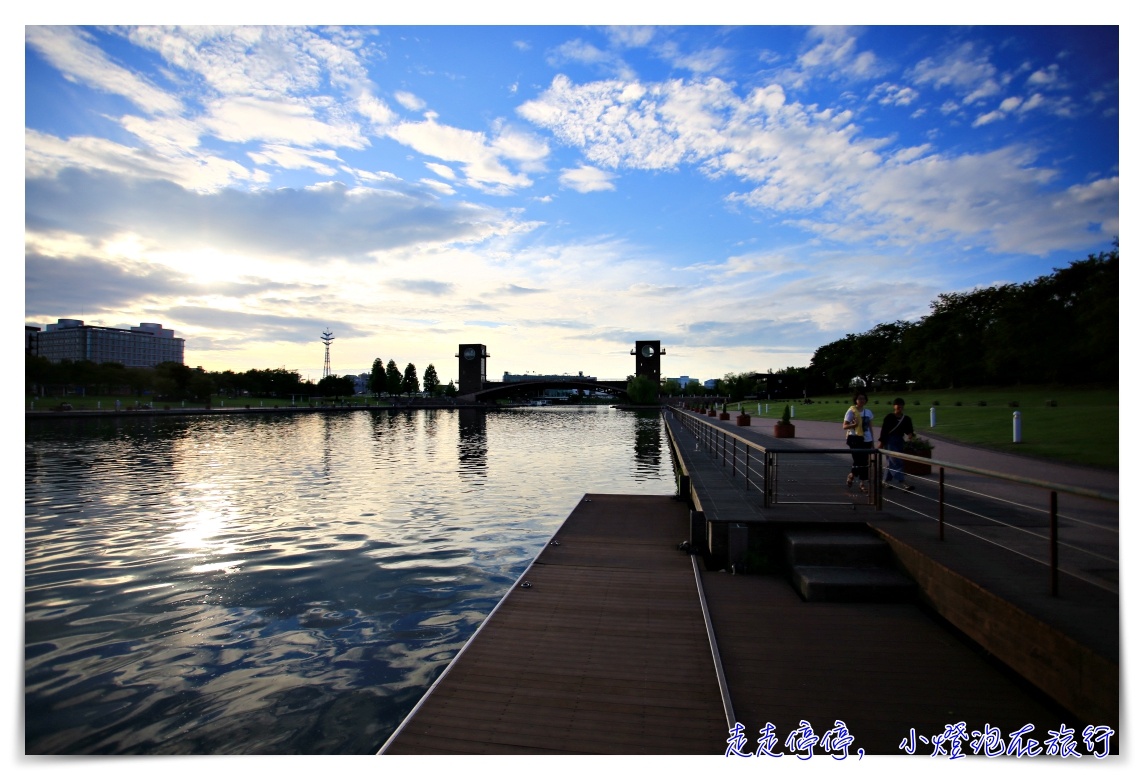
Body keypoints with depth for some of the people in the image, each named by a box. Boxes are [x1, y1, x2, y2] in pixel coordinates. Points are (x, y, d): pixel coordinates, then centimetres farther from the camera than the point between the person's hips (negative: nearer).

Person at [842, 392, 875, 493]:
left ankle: (863, 483, 13)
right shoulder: (851, 411, -6)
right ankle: (851, 475, 17)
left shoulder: (868, 412, 9)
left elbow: (870, 427, 14)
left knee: (864, 462, 5)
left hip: (866, 440, 5)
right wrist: (854, 425, -27)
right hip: (855, 439, -5)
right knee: (858, 461, -7)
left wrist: (872, 441, 13)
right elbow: (844, 426, -8)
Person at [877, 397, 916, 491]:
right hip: (889, 441, -6)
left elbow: (909, 430, 8)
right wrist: (881, 442, -10)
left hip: (900, 442, 6)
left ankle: (886, 481, 24)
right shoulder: (889, 417, -10)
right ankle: (902, 483, -16)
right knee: (896, 462, -11)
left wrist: (910, 435, -16)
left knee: (891, 462, 13)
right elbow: (884, 430, -9)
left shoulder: (906, 419, 4)